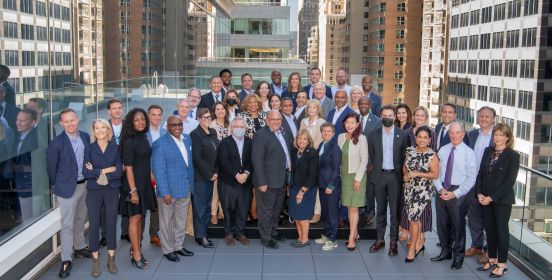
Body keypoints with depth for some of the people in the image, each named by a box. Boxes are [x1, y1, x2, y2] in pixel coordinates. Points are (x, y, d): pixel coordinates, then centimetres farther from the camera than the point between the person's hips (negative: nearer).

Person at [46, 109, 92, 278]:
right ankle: (66, 260, 6)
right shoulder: (56, 143, -15)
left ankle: (80, 248, 37)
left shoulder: (85, 136, 0)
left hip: (85, 185, 6)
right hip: (68, 188, -5)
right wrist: (58, 186, 1)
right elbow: (51, 168, -6)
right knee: (67, 225, -1)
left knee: (80, 220, 21)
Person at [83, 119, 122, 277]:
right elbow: (85, 173, -8)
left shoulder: (115, 148, 3)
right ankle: (95, 260, 12)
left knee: (111, 223, 5)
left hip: (112, 191, 1)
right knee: (94, 224, 1)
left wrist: (97, 172, -10)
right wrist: (105, 170, -13)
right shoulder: (89, 149, 2)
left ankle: (111, 259, 17)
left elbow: (119, 171, -7)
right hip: (94, 191, 0)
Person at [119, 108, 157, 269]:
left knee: (139, 218, 14)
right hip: (134, 184, -7)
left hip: (145, 183, 7)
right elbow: (128, 168, -17)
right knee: (134, 219, 2)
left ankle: (135, 249, 26)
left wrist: (149, 179, 13)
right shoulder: (129, 142, -16)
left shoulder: (143, 138, 6)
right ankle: (136, 255, 11)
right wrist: (133, 190, -18)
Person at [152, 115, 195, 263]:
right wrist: (164, 192, -20)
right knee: (166, 221, 9)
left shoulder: (187, 139, 5)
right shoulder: (160, 144, -16)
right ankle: (167, 249, 23)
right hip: (168, 190, -6)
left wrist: (191, 183, 12)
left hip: (185, 188, 6)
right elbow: (158, 170, -17)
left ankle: (178, 246, 33)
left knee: (181, 220, 18)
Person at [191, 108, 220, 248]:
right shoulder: (195, 134, -11)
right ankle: (200, 237, 8)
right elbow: (196, 158, -14)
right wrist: (208, 175, -11)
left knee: (207, 206, 11)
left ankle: (203, 234, 20)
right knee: (200, 208, 0)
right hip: (199, 177, -7)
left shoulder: (213, 132, 11)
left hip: (210, 176, 7)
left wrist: (216, 172, 3)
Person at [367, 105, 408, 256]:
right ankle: (380, 239, 18)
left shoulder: (402, 135, -1)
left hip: (395, 176, -2)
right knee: (380, 209, 10)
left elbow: (405, 156, 2)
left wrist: (400, 171, -3)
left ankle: (393, 241, 7)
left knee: (395, 210, 1)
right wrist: (374, 168, 5)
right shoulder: (373, 135, 5)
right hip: (379, 175, 2)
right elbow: (371, 156, 11)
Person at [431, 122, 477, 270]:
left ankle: (458, 256, 22)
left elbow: (471, 179, -10)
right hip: (442, 191, 4)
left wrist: (454, 194, -15)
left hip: (458, 193, -4)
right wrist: (441, 188, -8)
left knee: (458, 225, 6)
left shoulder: (469, 153, -8)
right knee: (442, 223, 14)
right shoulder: (442, 150, 5)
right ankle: (445, 252, 32)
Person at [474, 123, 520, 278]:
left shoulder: (513, 156, -10)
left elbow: (509, 181, -13)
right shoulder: (488, 151, 6)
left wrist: (492, 197, -16)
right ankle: (492, 259, 25)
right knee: (489, 229, 12)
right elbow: (480, 173, 8)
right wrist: (479, 193, -5)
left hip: (502, 200, -5)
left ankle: (502, 264, 15)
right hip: (486, 199, 5)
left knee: (501, 230, 4)